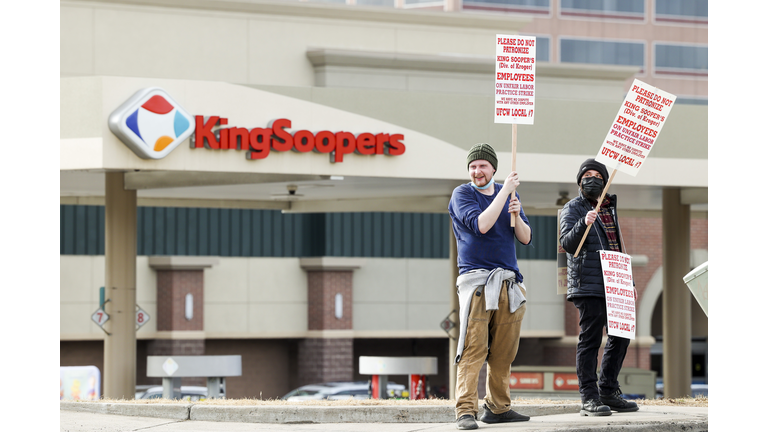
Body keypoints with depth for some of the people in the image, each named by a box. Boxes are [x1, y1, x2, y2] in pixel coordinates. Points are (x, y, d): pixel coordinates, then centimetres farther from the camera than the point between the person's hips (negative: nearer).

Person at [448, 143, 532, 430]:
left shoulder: (509, 194, 16)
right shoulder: (462, 194, 1)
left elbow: (525, 238, 12)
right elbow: (481, 225, -17)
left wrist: (516, 215, -8)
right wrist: (505, 191, -14)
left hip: (508, 282, 5)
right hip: (475, 279, -5)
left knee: (504, 352, 4)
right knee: (473, 349, -13)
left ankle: (498, 407, 12)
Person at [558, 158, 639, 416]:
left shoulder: (610, 209, 20)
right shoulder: (573, 208, -1)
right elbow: (567, 243, -15)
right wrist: (584, 224, -33)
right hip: (589, 286, -7)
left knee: (620, 337, 9)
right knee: (590, 339, -8)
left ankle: (608, 392, 19)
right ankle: (589, 398, -8)